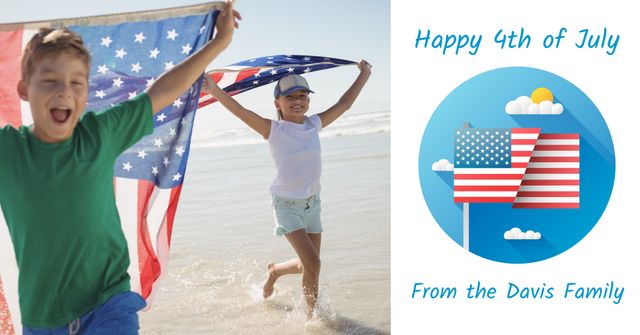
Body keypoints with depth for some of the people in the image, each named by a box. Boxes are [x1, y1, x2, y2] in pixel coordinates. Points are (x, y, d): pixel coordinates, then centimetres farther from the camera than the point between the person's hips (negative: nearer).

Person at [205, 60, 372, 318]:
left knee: (308, 265, 14)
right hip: (287, 206, -5)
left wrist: (364, 75, 16)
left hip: (312, 203, 6)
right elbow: (242, 112, -26)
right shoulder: (273, 130, -13)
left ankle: (275, 270, 45)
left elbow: (344, 104, 10)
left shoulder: (314, 124, 0)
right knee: (312, 263, -15)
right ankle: (313, 311, 7)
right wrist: (215, 91, -41)